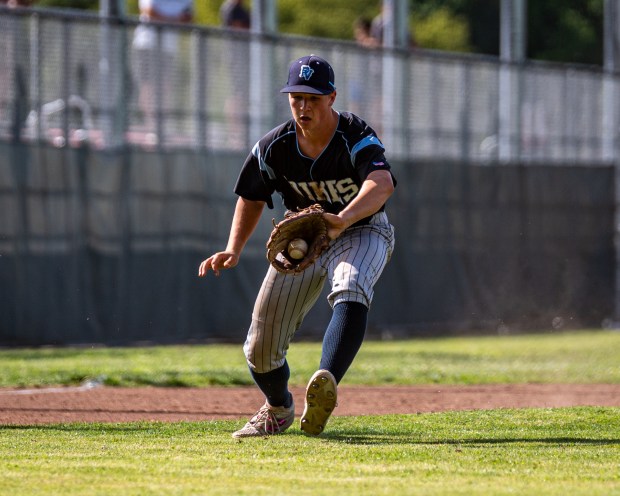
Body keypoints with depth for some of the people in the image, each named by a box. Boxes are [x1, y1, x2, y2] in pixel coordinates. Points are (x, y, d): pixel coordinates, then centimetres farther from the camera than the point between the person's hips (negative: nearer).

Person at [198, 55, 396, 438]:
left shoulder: (356, 139, -27)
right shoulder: (275, 147, -14)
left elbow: (382, 184, -47)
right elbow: (253, 197, 3)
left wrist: (341, 220, -66)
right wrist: (234, 248, -13)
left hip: (361, 231, -4)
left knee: (351, 293, -40)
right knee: (261, 348, -1)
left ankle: (325, 388, -55)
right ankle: (278, 410, 32)